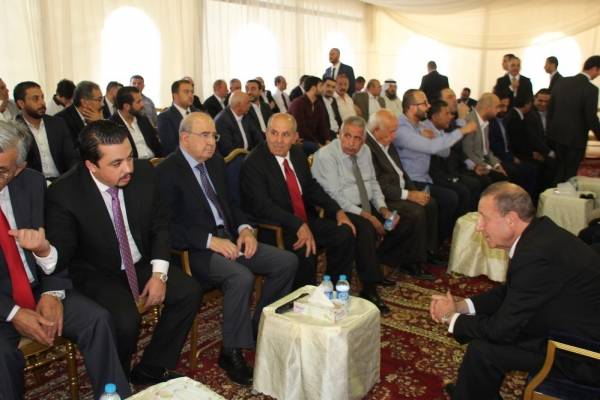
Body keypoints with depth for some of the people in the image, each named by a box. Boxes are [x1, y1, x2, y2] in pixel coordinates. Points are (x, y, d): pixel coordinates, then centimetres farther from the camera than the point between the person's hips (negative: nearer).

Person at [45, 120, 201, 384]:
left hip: (141, 265, 5)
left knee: (189, 292, -13)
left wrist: (159, 273, -10)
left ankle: (151, 368, 7)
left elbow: (160, 225, 0)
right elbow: (60, 255, -15)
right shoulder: (63, 194, -22)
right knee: (126, 321, -28)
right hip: (97, 275, -4)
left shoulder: (144, 172, -11)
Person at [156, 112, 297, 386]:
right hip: (196, 249, -8)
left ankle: (260, 328, 11)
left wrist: (245, 228, 0)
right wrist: (210, 241, -21)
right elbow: (169, 226, -15)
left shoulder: (215, 161, 13)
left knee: (287, 261, -6)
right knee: (242, 278, -33)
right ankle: (231, 352, -11)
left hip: (229, 238, 8)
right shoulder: (167, 172, -10)